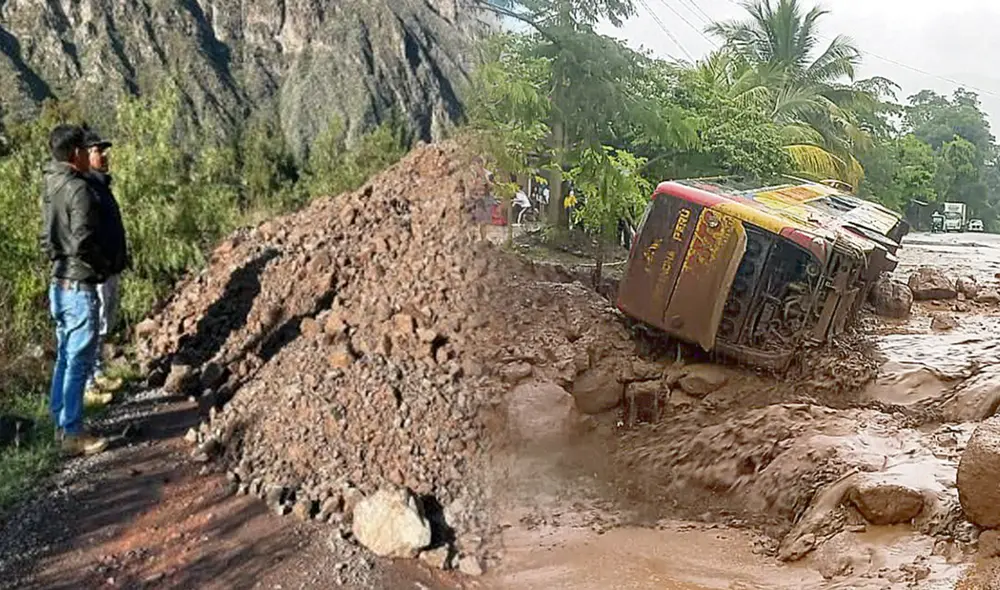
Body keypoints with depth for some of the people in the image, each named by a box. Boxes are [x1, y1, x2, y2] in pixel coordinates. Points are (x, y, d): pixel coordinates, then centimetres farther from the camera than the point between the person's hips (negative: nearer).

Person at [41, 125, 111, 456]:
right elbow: (82, 242, -22)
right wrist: (104, 264, -7)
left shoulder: (51, 189, 11)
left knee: (65, 358, 17)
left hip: (59, 285, 9)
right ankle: (72, 434, 4)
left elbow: (46, 238, 16)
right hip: (80, 286, -9)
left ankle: (61, 425, 26)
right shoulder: (78, 189, -18)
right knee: (79, 362, -2)